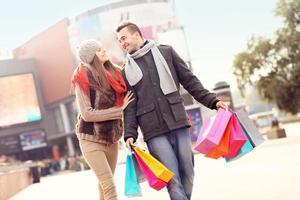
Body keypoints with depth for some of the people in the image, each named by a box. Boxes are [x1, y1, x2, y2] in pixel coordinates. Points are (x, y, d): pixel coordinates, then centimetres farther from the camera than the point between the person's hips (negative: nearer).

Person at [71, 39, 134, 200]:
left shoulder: (113, 74, 6)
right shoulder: (83, 78, -12)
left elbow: (121, 102, 14)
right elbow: (87, 114, -16)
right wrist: (119, 110, -14)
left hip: (111, 138, 6)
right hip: (91, 139, -6)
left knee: (104, 184, 14)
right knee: (109, 186, -11)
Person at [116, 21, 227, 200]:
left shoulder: (166, 52, 11)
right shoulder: (127, 72, 12)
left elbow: (190, 81, 10)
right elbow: (130, 107, 8)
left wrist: (213, 101, 2)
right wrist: (130, 134, -5)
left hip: (179, 123, 1)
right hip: (154, 132, -1)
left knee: (187, 174, 1)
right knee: (172, 179, -10)